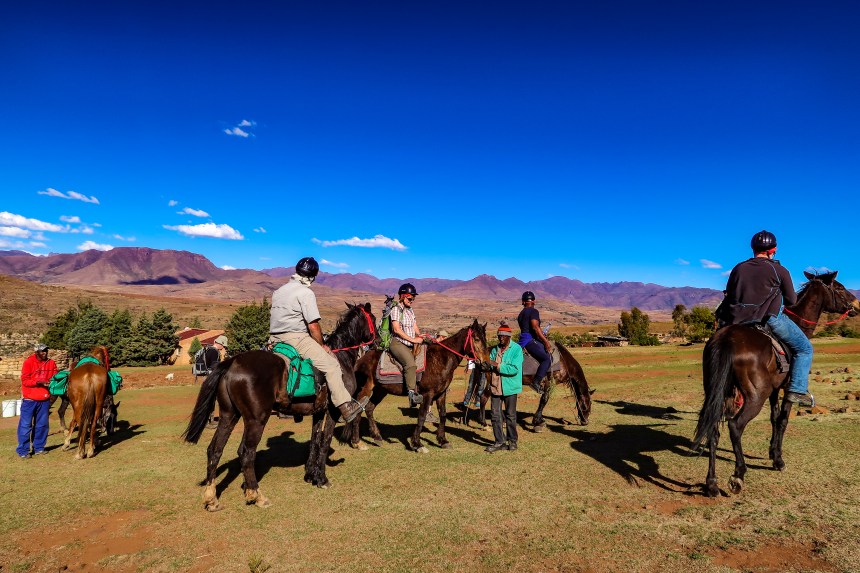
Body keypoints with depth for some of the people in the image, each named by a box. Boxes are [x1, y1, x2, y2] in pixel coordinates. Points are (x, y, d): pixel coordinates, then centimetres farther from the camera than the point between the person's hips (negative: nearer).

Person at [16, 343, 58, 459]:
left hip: (44, 399, 4)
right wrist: (39, 382, -23)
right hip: (29, 399, -4)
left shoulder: (51, 363, 4)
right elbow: (24, 380, -11)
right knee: (25, 425, 1)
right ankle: (23, 450, 10)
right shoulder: (29, 362, -8)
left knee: (42, 425, 10)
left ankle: (39, 448, 21)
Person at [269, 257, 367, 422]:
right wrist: (322, 345, 1)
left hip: (275, 338, 9)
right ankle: (345, 406, -14)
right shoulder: (306, 293, -9)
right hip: (295, 338, -9)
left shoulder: (279, 291, 17)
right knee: (331, 365, -8)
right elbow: (313, 325, -14)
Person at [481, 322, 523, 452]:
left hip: (510, 387, -5)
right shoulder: (495, 349, 7)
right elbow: (490, 366, 7)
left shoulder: (516, 349, -10)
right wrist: (485, 366, -16)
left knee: (510, 416, 9)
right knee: (495, 415, 8)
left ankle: (512, 441, 25)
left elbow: (514, 369, -21)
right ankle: (499, 442, 19)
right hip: (495, 386, 5)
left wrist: (497, 365, -25)